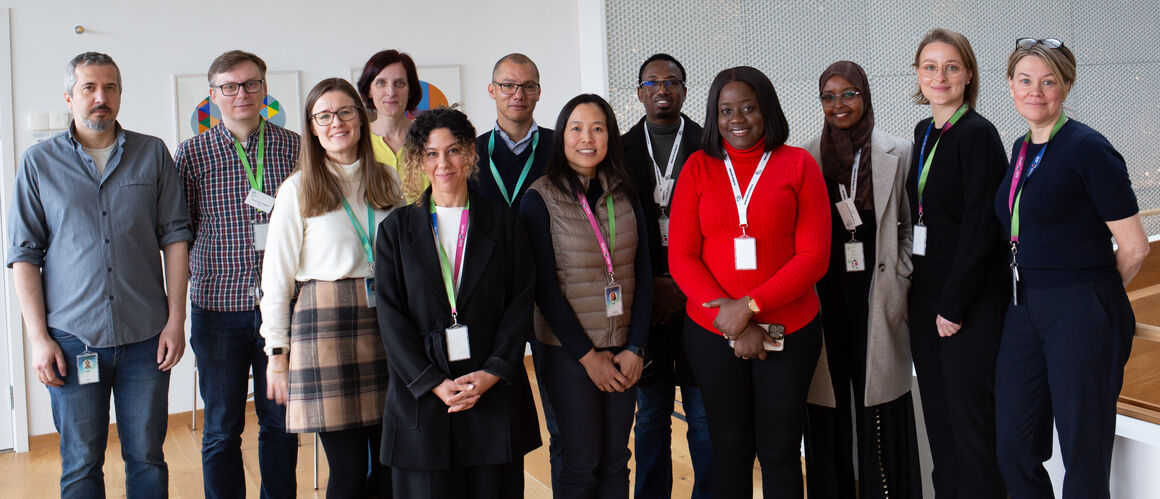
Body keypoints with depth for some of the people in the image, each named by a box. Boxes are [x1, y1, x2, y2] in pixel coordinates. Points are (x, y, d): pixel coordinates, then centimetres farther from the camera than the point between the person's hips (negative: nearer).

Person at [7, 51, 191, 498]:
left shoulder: (153, 154, 7)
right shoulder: (39, 163, 5)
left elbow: (175, 236, 5)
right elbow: (24, 255, 4)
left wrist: (176, 318, -2)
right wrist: (38, 337, -4)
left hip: (146, 336, 1)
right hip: (72, 339, 0)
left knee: (147, 459, 7)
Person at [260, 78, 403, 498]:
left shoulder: (388, 181, 11)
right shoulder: (298, 190, 1)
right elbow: (276, 278, 3)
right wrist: (277, 355, 1)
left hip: (386, 323, 3)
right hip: (325, 325, -3)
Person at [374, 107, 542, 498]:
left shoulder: (504, 223, 7)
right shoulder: (396, 229, 6)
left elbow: (521, 301, 1)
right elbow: (391, 317, 0)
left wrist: (492, 373, -11)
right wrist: (434, 383, -11)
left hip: (496, 393, 0)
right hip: (421, 396, 0)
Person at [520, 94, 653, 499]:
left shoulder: (625, 195, 6)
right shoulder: (540, 199, -7)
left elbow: (643, 274, 5)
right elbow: (543, 286, -9)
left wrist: (635, 347, -4)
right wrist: (587, 355, -10)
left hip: (623, 349, 4)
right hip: (568, 352, -4)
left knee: (616, 460, 9)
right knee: (581, 463, 2)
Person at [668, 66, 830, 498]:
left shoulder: (798, 164, -1)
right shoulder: (698, 167, 3)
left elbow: (814, 256, -7)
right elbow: (681, 257, -2)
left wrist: (750, 305, -16)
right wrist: (731, 320, -11)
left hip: (789, 332, -1)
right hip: (712, 333, 1)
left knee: (780, 452, 8)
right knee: (729, 450, 13)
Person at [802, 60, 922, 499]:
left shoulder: (898, 154, 4)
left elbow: (912, 226, 6)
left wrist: (898, 281, -3)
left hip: (877, 303, -1)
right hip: (824, 302, 2)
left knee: (879, 408, 1)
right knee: (827, 410, 6)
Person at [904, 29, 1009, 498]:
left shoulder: (978, 134, -13)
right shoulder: (924, 132, 11)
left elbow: (981, 226, -17)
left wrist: (954, 304, -17)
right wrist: (921, 288, 10)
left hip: (971, 298, -8)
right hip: (926, 292, 8)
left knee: (970, 411, 1)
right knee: (937, 411, 14)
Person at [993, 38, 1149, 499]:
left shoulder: (1088, 148, -12)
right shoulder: (1022, 149, 11)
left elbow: (1134, 247, -12)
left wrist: (1090, 293, 2)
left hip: (1082, 317, -7)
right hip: (1023, 311, 7)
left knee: (1083, 456, 6)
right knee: (1014, 449, 11)